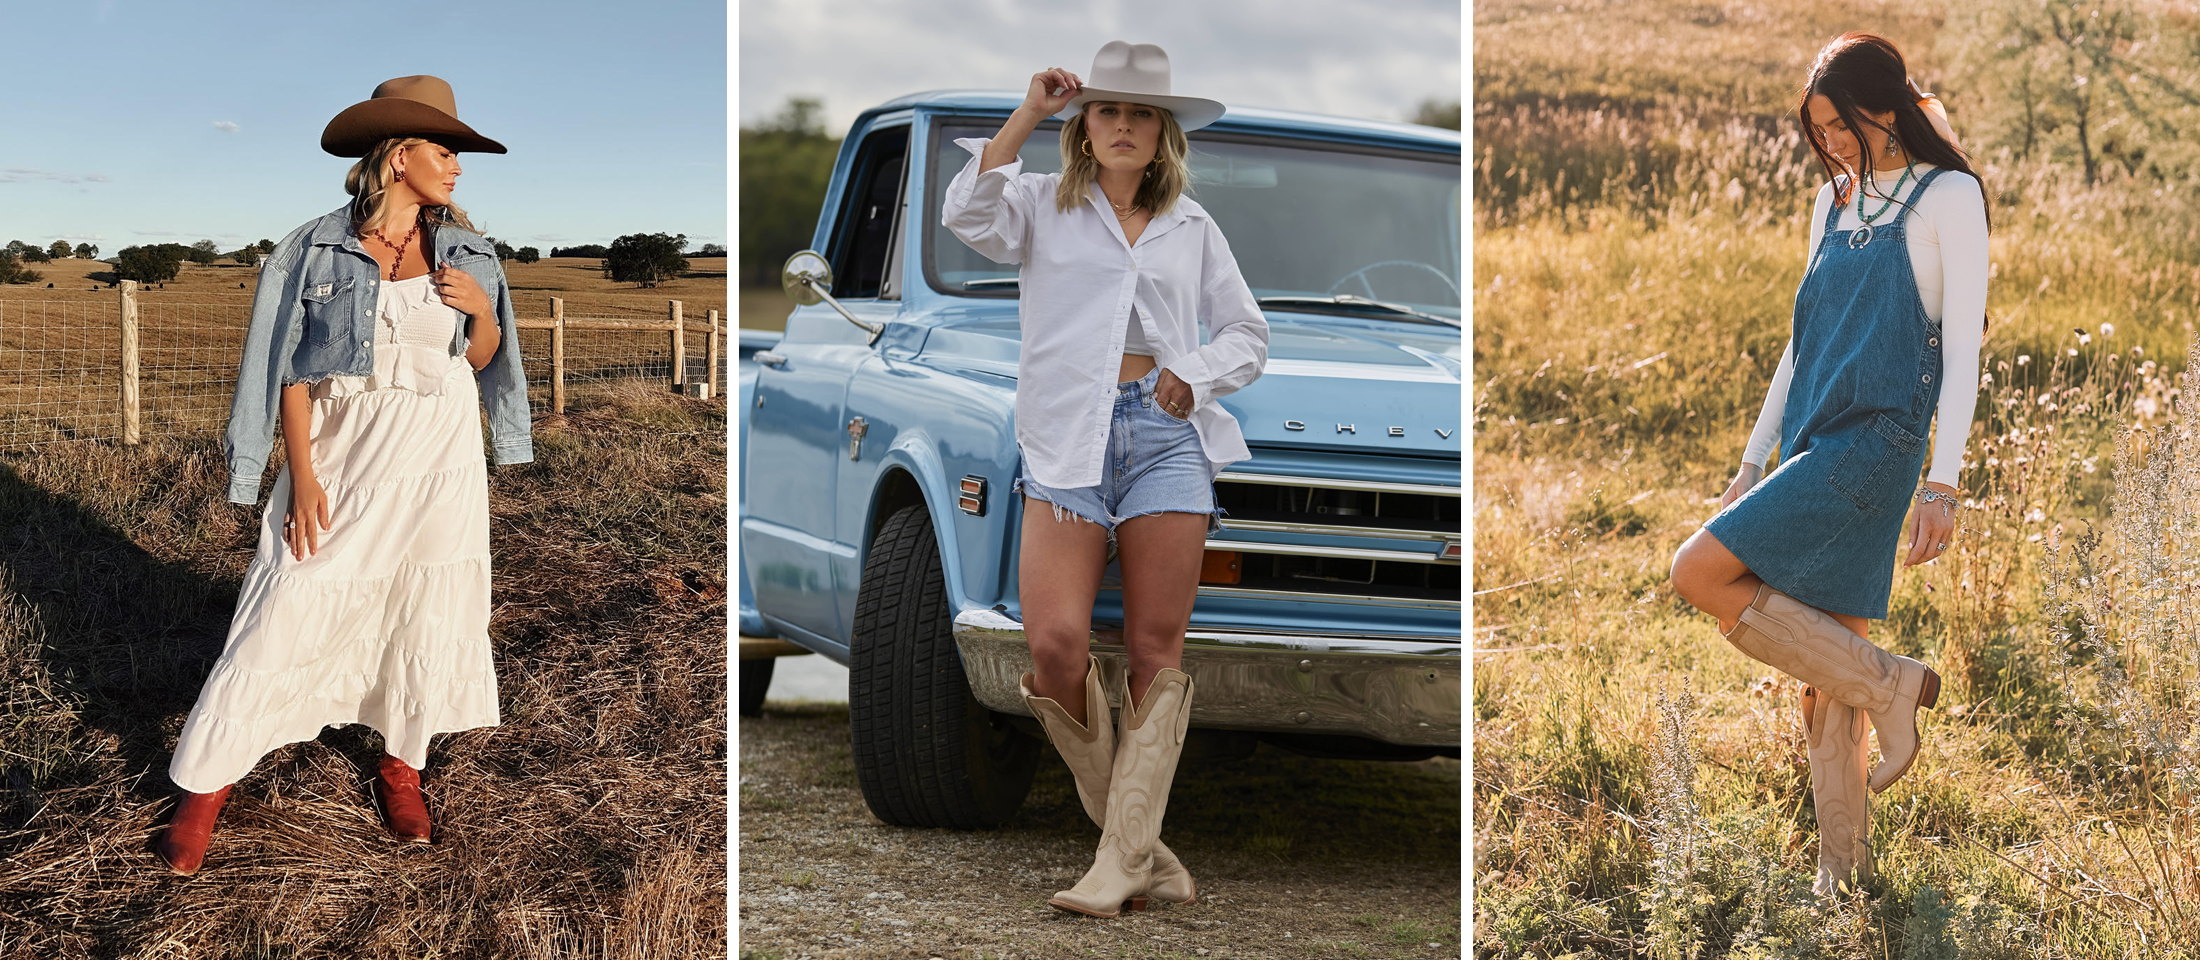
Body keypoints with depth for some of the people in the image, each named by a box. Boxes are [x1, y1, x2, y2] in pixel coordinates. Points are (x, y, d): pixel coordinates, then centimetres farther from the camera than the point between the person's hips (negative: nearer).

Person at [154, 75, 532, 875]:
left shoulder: (465, 253, 4)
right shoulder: (319, 248, -5)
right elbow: (291, 369, -4)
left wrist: (484, 311, -8)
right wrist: (301, 475, -11)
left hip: (437, 456, 3)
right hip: (340, 454, -3)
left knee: (427, 614, 8)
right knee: (286, 616, -4)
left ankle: (401, 770, 27)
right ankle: (204, 787, 5)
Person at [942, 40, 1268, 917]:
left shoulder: (1191, 227, 18)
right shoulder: (1045, 206, 13)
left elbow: (1247, 335, 21)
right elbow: (968, 212, -8)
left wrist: (1197, 376, 1)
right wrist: (1029, 113, -7)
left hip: (1166, 435, 2)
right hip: (1068, 440, -2)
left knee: (1156, 650, -5)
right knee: (1056, 645, -16)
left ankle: (1124, 857, -2)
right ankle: (1132, 836, 2)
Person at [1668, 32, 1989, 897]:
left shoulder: (1948, 198, -3)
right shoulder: (1835, 201, 17)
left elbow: (1963, 346, -8)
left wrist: (1943, 483, -15)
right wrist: (1755, 461, 17)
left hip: (1877, 439, -7)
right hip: (1811, 446, 7)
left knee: (1700, 574, -18)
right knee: (1821, 672, 4)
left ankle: (1887, 684, -8)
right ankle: (1844, 868, 11)